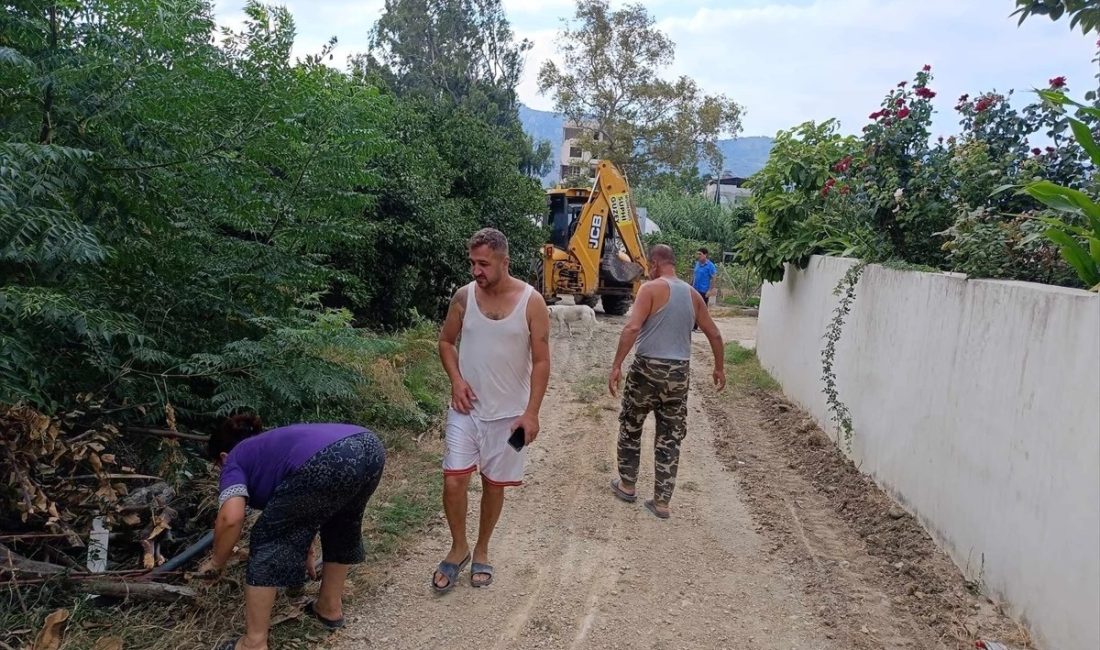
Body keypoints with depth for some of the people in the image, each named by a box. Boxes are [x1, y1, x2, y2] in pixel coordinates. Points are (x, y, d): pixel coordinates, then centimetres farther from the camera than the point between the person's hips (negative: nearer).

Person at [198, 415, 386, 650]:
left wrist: (216, 562, 21)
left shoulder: (235, 461, 23)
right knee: (342, 527, 33)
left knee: (268, 541, 12)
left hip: (328, 463, -8)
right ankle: (330, 608, 48)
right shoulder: (272, 446, 42)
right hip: (370, 447, 8)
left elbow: (231, 518, 3)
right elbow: (304, 508, 51)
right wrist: (307, 554, 63)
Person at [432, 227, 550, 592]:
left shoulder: (531, 302, -10)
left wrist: (531, 412, -13)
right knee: (453, 482, -3)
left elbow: (541, 361, -7)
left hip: (509, 414, -1)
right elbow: (446, 341, 11)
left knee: (494, 485, 10)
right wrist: (455, 379, -7)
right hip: (466, 410, 2)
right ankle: (459, 549, 22)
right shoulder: (464, 296, -3)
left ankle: (481, 552, 32)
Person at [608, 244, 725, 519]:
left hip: (648, 367, -5)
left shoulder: (651, 288, -8)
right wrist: (719, 368, 27)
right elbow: (714, 334, 15)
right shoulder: (692, 294, 10)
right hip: (679, 373, 5)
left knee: (630, 426, 16)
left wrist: (616, 366, -20)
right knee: (670, 436, 10)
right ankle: (661, 501, 14)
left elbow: (632, 328, -20)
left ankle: (627, 485, 27)